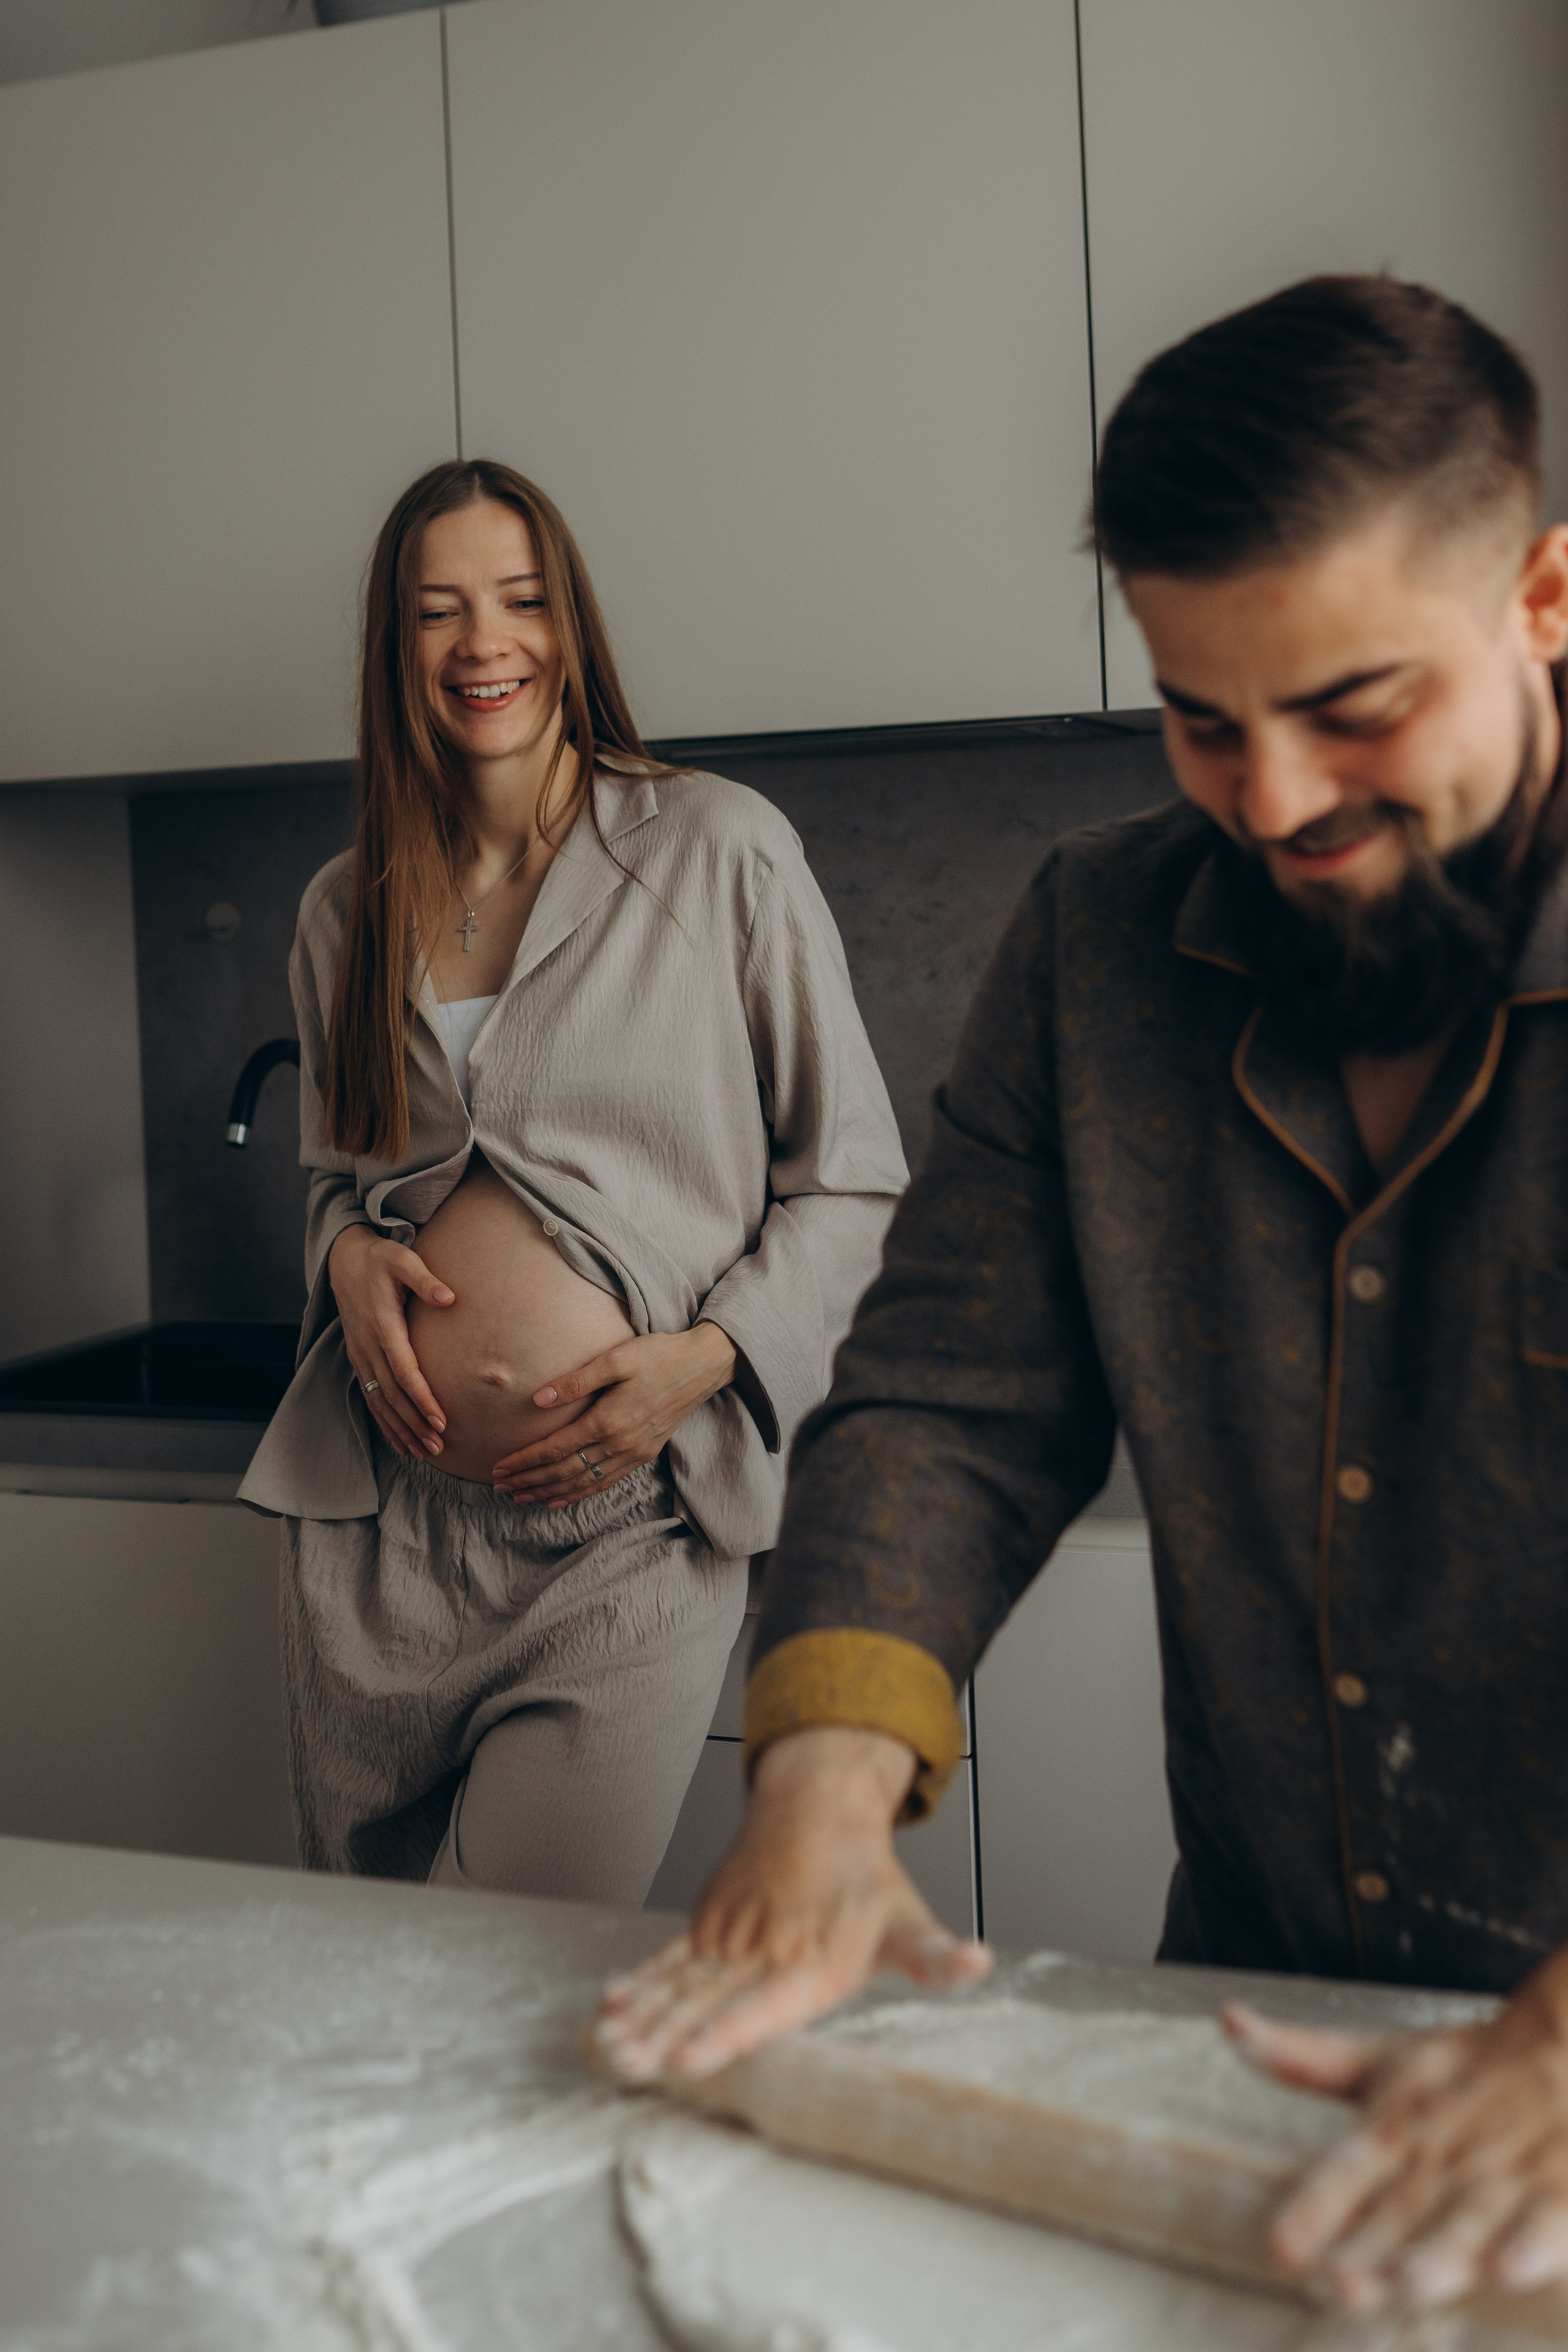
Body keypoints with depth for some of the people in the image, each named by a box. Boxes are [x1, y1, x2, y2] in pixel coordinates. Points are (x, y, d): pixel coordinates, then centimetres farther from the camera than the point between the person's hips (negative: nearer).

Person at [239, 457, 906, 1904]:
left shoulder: (719, 851, -3)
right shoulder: (348, 911, 10)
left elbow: (855, 1187, 0)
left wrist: (701, 1359, -13)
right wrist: (349, 1251, 1)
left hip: (625, 1535, -4)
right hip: (376, 1532, 4)